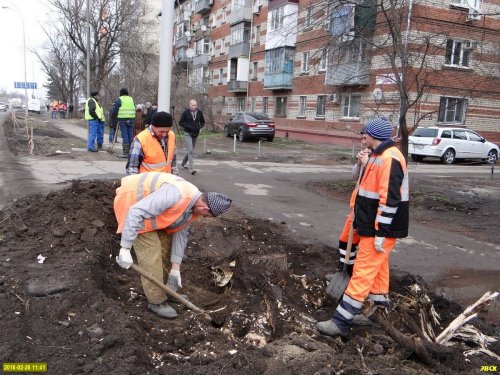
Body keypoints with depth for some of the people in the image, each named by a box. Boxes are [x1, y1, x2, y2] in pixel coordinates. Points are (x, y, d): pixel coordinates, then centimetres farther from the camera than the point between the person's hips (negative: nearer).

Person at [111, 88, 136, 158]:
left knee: (124, 136, -4)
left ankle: (125, 153, -6)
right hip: (131, 119, 4)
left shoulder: (118, 100, 0)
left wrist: (113, 115, 17)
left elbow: (115, 111, -1)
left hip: (122, 120, -4)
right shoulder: (131, 99, 14)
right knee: (130, 136, 8)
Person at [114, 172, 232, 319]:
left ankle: (168, 289, 29)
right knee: (151, 251, -10)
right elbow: (136, 212, -37)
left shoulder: (194, 204, -6)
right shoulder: (175, 195, -36)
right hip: (132, 202, -9)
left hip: (148, 200, 9)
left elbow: (180, 233, 1)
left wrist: (175, 269, 0)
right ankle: (156, 301, 4)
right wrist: (125, 248, -34)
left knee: (166, 242, 12)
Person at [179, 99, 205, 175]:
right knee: (190, 150, -14)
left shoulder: (199, 112, 3)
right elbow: (180, 122, -5)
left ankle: (184, 163, 39)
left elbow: (202, 122, 14)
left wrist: (200, 127, -7)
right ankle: (192, 168, -16)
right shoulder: (185, 112, -8)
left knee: (191, 150, 16)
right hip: (188, 134, -5)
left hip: (196, 134, 5)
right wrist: (189, 127, -18)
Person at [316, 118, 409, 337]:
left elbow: (390, 200, -25)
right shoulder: (378, 156, 11)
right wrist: (365, 165, 5)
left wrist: (380, 234, -24)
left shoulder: (388, 159, -22)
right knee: (377, 263, 26)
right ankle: (379, 298, 46)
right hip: (373, 224, 10)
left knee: (363, 271, -8)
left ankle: (341, 322, -4)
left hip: (381, 228, -10)